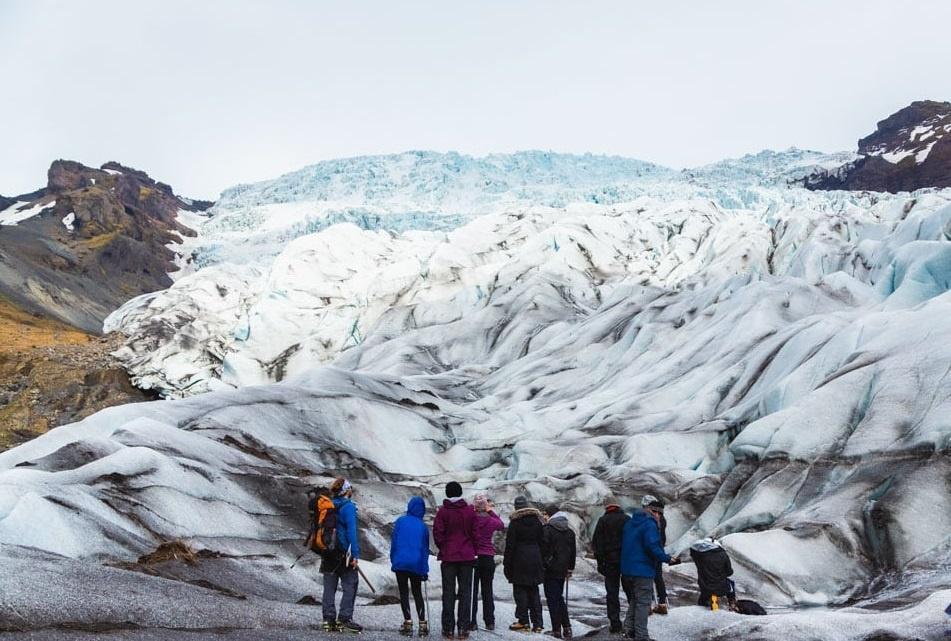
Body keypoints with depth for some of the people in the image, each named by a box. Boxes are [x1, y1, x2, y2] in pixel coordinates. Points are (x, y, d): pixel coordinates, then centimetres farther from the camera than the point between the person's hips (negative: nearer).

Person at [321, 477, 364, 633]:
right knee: (349, 586, 0)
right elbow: (351, 531, -16)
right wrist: (355, 555, -16)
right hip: (344, 553, -7)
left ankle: (329, 619, 10)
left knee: (329, 587, 10)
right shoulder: (348, 506, -11)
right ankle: (344, 619, -5)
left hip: (328, 552, 7)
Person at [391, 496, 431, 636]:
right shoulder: (423, 526, 5)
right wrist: (425, 570, 12)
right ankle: (422, 624, 4)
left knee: (404, 593, 5)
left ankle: (408, 623, -2)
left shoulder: (400, 521, 0)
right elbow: (425, 549, 8)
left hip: (400, 562, -2)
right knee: (417, 593, 11)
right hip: (417, 564, 2)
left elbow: (394, 542, -1)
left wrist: (393, 560, 8)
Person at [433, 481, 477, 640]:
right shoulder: (470, 511, 0)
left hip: (448, 556, -1)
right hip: (467, 556, 1)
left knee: (448, 592, 4)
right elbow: (475, 532, 1)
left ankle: (449, 628, 3)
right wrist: (472, 550, 12)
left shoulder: (443, 511, -5)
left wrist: (443, 549, 9)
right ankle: (463, 628, 2)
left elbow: (437, 533, -7)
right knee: (465, 591, 6)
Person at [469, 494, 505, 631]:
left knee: (472, 590, 2)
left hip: (472, 557, -2)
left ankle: (472, 622, -1)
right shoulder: (491, 521, -3)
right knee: (487, 590, 10)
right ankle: (489, 622, 11)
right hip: (488, 558, 2)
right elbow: (501, 525, 17)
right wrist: (491, 511, 22)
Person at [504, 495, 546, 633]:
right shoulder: (537, 521, 7)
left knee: (520, 590, 2)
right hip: (535, 559, 5)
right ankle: (537, 623, 8)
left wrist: (506, 563, -3)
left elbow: (510, 544, -8)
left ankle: (524, 621, 1)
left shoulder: (515, 522, -8)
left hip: (520, 560, -5)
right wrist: (542, 562, 15)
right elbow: (542, 541, 10)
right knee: (533, 591, 10)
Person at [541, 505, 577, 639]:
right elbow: (573, 551, 16)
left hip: (550, 570, -7)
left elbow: (543, 550, -14)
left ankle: (556, 630, -2)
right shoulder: (569, 531, 10)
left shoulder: (547, 529, -12)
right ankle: (567, 628, 14)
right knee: (559, 598, 18)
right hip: (562, 570, 7)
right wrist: (570, 569, 21)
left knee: (552, 599, -1)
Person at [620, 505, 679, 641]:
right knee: (643, 603, -2)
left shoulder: (629, 523, 13)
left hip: (627, 569, 8)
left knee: (634, 600, 21)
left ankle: (629, 629, 20)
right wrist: (667, 558, -15)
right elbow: (652, 547, -23)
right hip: (643, 570, -8)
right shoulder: (650, 525, -13)